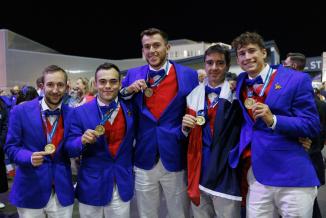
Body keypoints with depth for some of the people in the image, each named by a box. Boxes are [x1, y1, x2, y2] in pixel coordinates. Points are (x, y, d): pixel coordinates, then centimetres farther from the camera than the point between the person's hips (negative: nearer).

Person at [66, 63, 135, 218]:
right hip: (91, 187, -1)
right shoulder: (80, 112, -9)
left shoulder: (130, 107, -2)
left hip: (122, 186, 2)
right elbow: (70, 149, -7)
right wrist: (83, 140, -24)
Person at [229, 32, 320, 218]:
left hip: (293, 176, -3)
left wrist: (273, 120, -21)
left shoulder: (297, 80, -4)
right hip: (256, 174, 4)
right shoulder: (241, 82, 10)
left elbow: (312, 126, -7)